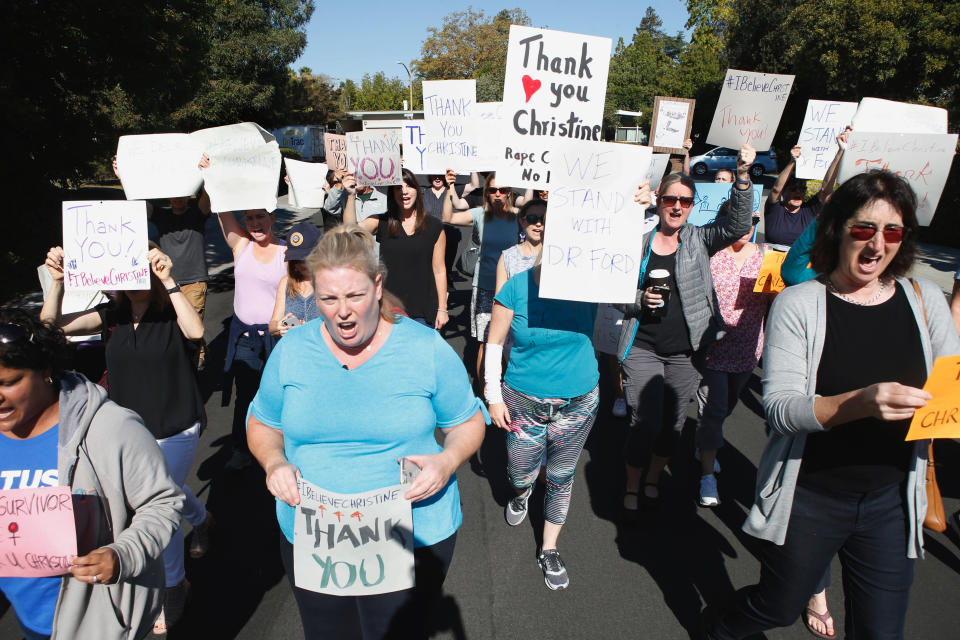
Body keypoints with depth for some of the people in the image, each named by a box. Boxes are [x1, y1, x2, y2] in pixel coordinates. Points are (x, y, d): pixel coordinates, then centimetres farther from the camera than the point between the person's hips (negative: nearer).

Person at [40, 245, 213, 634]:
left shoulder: (171, 315, -17)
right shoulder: (112, 315, -3)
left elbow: (196, 331, -40)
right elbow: (54, 322, -11)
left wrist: (169, 282, -42)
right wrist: (57, 280, -26)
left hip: (173, 432, -6)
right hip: (129, 429, 6)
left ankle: (174, 589, 23)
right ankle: (201, 519, 61)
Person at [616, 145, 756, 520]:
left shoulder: (699, 241, 2)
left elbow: (737, 225, -16)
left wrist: (742, 175, -25)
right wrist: (640, 301, -17)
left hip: (686, 352, 2)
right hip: (643, 349, -2)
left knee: (672, 422, 14)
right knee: (645, 423, -2)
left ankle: (653, 479, 38)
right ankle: (631, 490, 21)